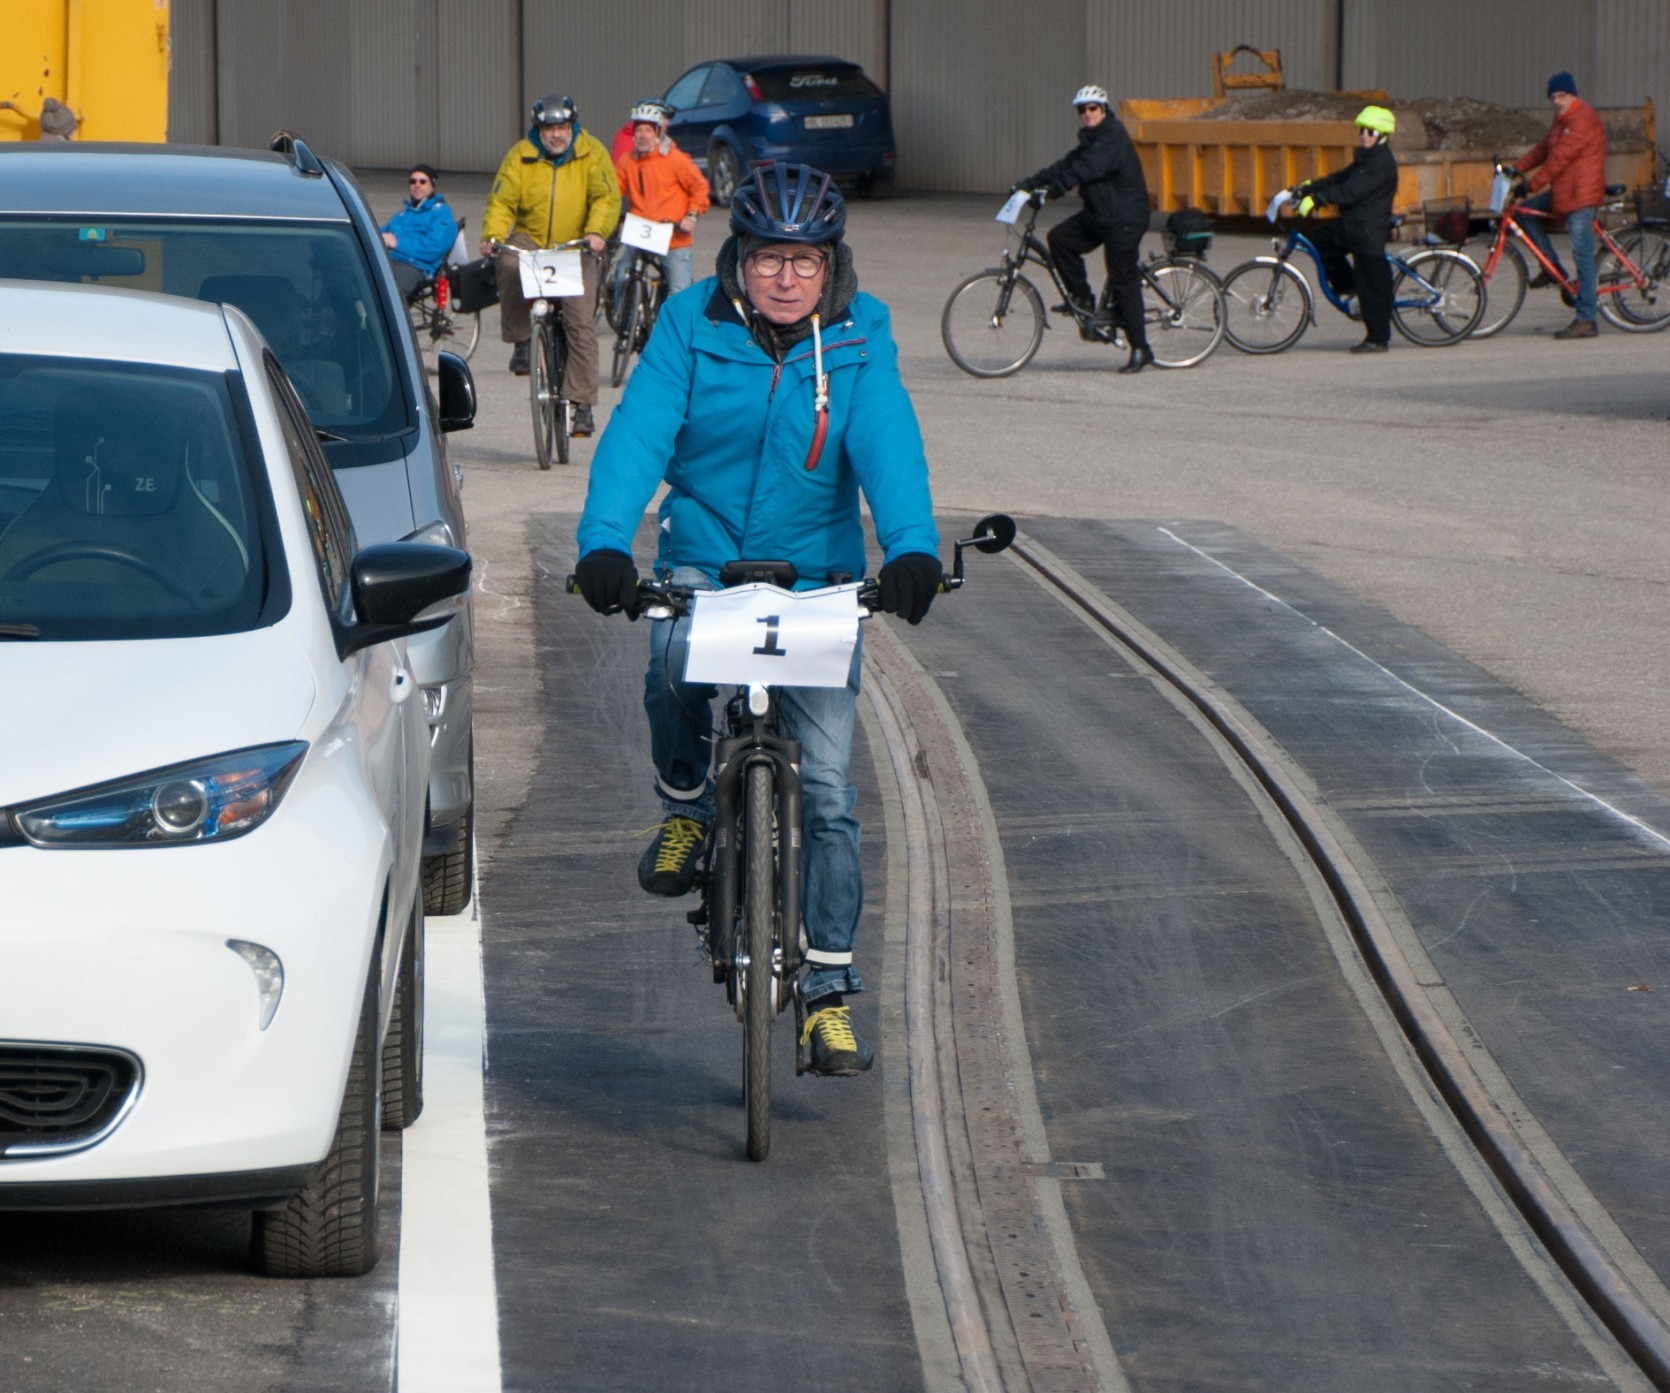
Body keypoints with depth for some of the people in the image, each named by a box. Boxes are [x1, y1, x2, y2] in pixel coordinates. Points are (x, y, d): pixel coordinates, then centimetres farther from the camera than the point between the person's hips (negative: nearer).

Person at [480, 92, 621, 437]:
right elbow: (502, 201, -4)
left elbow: (607, 198, -9)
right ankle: (520, 342, -16)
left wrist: (596, 232, -28)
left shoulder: (591, 153, -1)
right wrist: (492, 235, -23)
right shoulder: (520, 156, 1)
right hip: (530, 239, 1)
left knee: (581, 323, -11)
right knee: (510, 264, -35)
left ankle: (582, 404, -6)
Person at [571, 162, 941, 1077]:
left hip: (818, 573, 0)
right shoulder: (691, 325, -6)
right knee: (675, 668, -34)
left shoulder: (860, 338, -4)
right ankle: (686, 807, -1)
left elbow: (887, 445, -17)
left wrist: (912, 549, -35)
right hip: (704, 558, 0)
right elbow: (639, 432, -16)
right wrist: (604, 543, -33)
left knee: (827, 788, -5)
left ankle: (829, 991, 5)